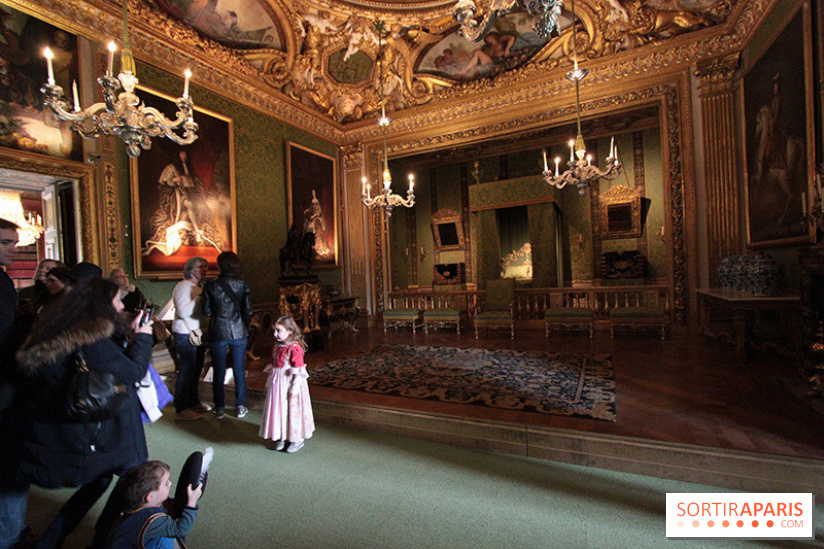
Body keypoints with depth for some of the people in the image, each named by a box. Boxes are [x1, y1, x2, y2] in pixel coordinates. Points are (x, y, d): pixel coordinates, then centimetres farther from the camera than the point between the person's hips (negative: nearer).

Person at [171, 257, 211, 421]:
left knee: (197, 370, 13)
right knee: (186, 371, -4)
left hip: (198, 333, 9)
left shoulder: (198, 288, 17)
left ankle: (194, 403, 25)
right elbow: (183, 312, -21)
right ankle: (181, 409, 6)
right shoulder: (183, 286, -10)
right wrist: (201, 297, -21)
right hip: (186, 334, -9)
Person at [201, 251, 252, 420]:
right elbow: (248, 311, -3)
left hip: (218, 333, -1)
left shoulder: (210, 286, -7)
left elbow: (207, 311, -4)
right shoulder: (242, 286, -4)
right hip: (238, 333, 1)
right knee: (239, 371, 10)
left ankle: (219, 408, 21)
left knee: (219, 372, 11)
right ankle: (241, 406, 19)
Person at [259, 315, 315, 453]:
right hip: (277, 385, 8)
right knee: (278, 410, 14)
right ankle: (281, 437, 31)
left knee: (292, 410, 3)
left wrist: (294, 389, -19)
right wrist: (269, 384, 18)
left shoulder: (294, 349, -19)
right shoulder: (276, 347, 6)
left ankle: (297, 439, 20)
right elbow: (273, 367, 16)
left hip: (289, 384, -8)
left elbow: (299, 372, -18)